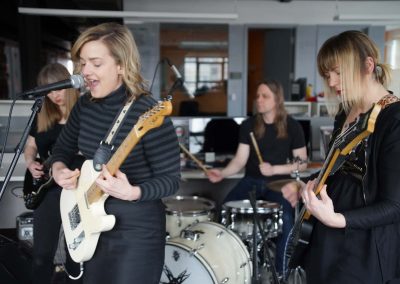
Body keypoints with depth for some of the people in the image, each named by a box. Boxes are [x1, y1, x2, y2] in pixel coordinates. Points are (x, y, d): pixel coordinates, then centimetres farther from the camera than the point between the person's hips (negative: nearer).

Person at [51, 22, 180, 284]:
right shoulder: (86, 105, -1)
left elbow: (171, 179, -19)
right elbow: (64, 147, 15)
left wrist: (131, 192, -34)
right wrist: (59, 169, -5)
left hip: (137, 228, -7)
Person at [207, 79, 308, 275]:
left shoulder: (292, 127, -3)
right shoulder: (248, 125, 3)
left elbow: (302, 163, -2)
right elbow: (240, 160, -1)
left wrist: (274, 169, -17)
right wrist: (223, 173, -20)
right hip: (251, 181, 3)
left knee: (286, 219, -29)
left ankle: (281, 272, -7)